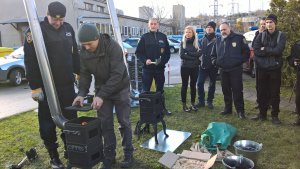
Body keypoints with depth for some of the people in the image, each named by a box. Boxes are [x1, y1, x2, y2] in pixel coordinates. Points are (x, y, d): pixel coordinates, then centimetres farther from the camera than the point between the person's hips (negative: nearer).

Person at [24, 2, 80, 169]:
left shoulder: (68, 28, 7)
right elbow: (30, 61, -10)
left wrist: (79, 73, 14)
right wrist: (35, 86, -13)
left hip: (67, 84, 5)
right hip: (47, 87, -4)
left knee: (71, 120, 13)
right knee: (48, 125, 5)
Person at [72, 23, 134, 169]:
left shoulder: (113, 47, -26)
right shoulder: (84, 53, -9)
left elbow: (116, 74, -29)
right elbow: (85, 74, -3)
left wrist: (101, 96, -33)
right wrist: (81, 93, -19)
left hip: (119, 89, -4)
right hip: (101, 90, 4)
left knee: (124, 122, 4)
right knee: (105, 124, 6)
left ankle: (128, 153, 20)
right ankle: (109, 155, 20)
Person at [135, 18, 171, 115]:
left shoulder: (163, 37, 7)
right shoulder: (144, 37, 1)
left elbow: (167, 52, 9)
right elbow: (138, 52, 0)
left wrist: (164, 61, -7)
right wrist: (145, 60, -16)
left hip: (160, 68, 2)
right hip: (147, 68, -2)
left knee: (160, 90, 14)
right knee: (146, 90, 3)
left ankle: (162, 108, 26)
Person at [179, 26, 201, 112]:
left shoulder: (197, 42, 5)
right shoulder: (183, 42, 2)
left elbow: (199, 53, -10)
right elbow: (181, 55, -9)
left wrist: (188, 53, -15)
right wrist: (193, 57, -12)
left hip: (195, 67, 2)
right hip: (185, 67, -2)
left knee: (193, 85, 9)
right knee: (184, 85, 4)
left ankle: (193, 103, 21)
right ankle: (184, 104, 10)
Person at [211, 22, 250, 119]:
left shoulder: (239, 38, -1)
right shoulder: (218, 40, 12)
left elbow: (246, 52, 1)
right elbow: (213, 54, 21)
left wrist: (240, 61, -8)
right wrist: (215, 61, 4)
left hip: (235, 70, -5)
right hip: (223, 70, 5)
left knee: (237, 91, -5)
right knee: (226, 91, 12)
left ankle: (240, 110, 4)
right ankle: (228, 108, 24)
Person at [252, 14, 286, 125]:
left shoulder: (281, 35, 0)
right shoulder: (261, 35, 5)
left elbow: (278, 50, -16)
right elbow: (256, 51, -10)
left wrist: (264, 49, -9)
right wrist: (271, 51, -14)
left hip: (275, 68, -2)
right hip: (262, 68, 2)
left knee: (275, 93, 5)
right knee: (261, 93, 9)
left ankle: (275, 115, 17)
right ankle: (262, 113, 23)